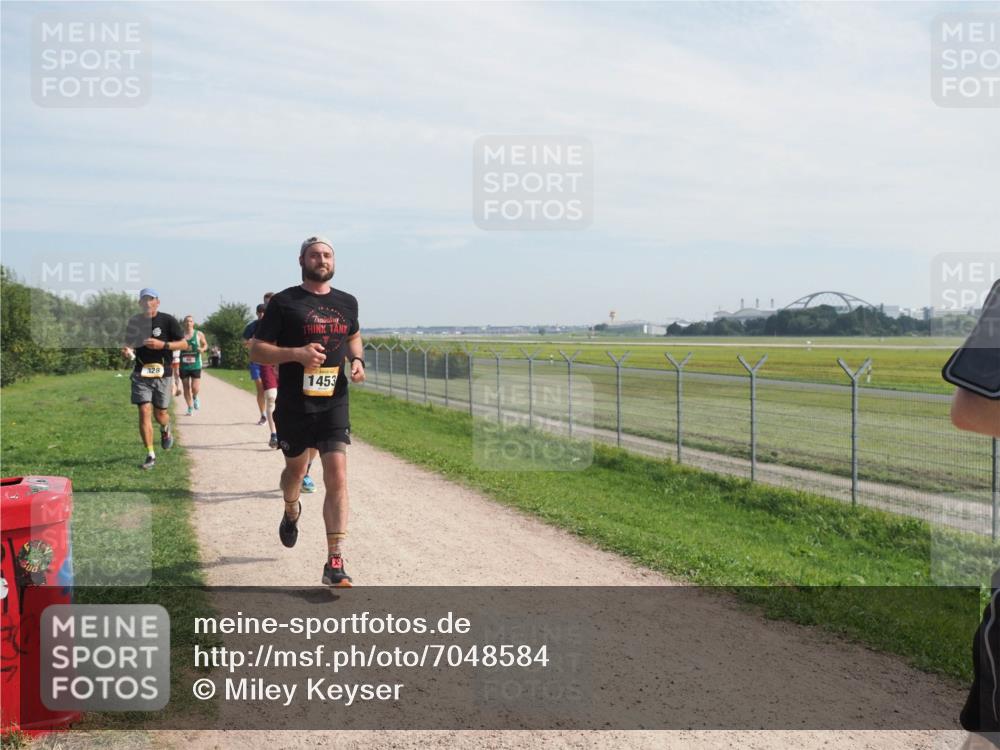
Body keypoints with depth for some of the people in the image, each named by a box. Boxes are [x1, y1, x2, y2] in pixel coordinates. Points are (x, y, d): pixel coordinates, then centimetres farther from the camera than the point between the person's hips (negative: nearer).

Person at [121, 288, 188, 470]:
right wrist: (126, 350, -7)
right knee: (144, 412, -9)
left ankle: (166, 430, 45)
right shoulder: (134, 321, 7)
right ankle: (150, 455, -2)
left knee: (160, 414, 7)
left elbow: (184, 344, -4)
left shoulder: (168, 320, -3)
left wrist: (162, 345, -19)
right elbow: (129, 344, 17)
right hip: (140, 374, 2)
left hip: (162, 374, -1)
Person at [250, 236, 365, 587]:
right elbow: (257, 351, -4)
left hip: (334, 403, 1)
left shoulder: (347, 303, 8)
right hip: (293, 406, -1)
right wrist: (296, 353, -21)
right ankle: (291, 512, 55)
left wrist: (357, 360, 5)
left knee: (337, 477, -10)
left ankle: (335, 564, -8)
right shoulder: (284, 302, -4)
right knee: (296, 468, 19)